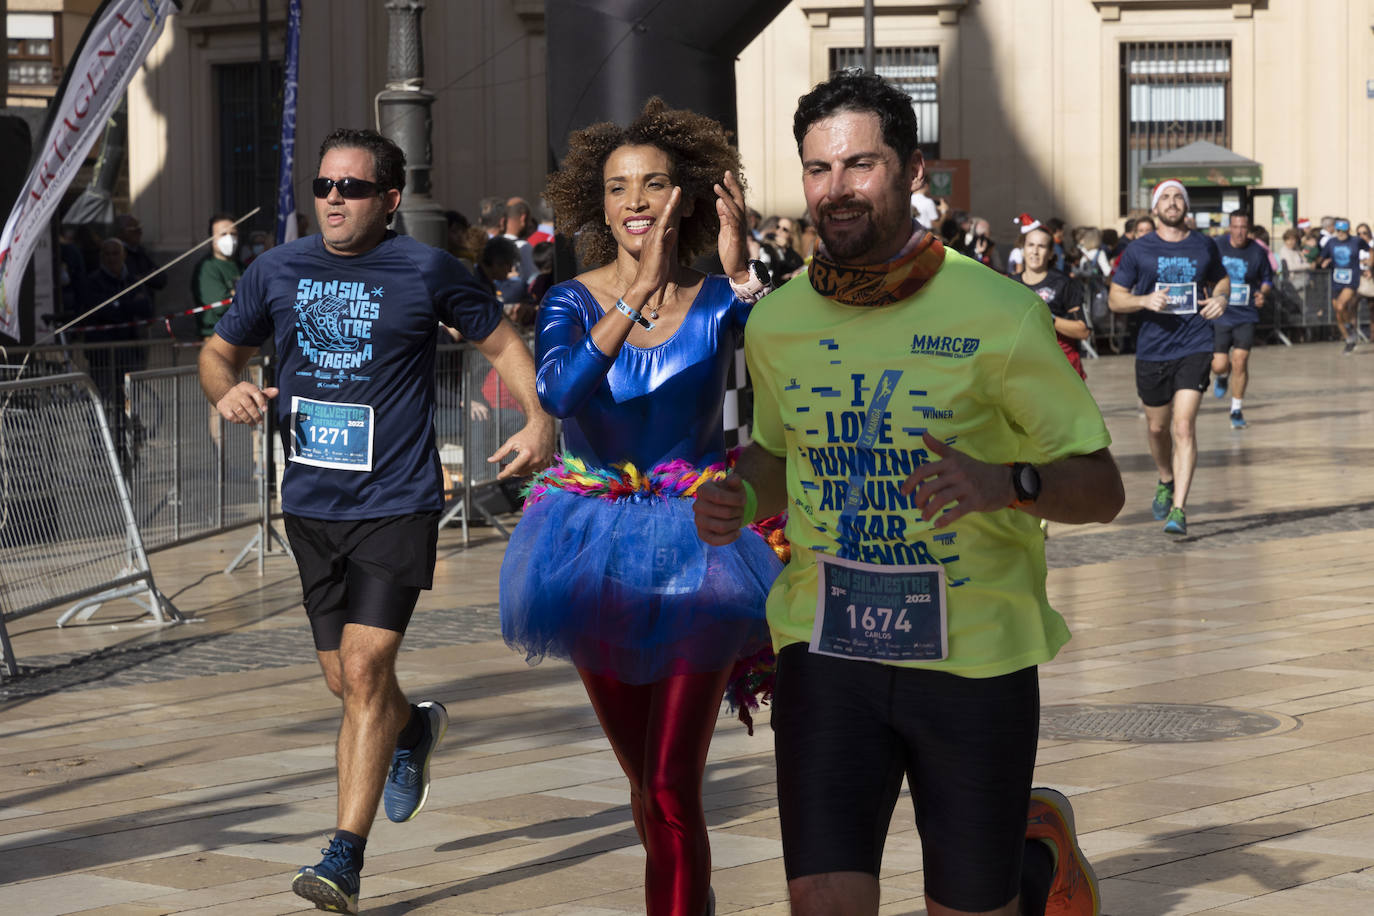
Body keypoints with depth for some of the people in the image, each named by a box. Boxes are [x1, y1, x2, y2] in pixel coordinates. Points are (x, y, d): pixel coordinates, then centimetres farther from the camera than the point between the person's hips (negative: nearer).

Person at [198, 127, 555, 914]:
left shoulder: (426, 272, -4)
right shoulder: (278, 271, 6)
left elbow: (503, 342, 5)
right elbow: (219, 353, 18)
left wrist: (541, 420, -11)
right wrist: (229, 389, -5)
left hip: (397, 503, -5)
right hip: (311, 503, 5)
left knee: (364, 672, -15)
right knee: (346, 681, 14)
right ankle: (414, 731, 48)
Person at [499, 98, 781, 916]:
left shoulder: (719, 300, -6)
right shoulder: (574, 303, -4)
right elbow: (559, 391, -27)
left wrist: (743, 273, -39)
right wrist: (641, 292, -35)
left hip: (695, 549, -2)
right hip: (602, 549, 2)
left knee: (672, 790, -12)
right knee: (644, 782, 18)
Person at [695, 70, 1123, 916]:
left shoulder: (999, 315, -10)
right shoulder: (777, 322, 3)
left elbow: (1101, 489, -6)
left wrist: (1005, 483, -27)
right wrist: (739, 498, -1)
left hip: (974, 653, -2)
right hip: (828, 650, 2)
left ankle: (1042, 845, 43)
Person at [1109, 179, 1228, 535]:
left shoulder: (1203, 246, 6)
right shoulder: (1139, 250, 1)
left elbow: (1221, 280, 23)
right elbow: (1115, 298, 4)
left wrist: (1221, 299, 1)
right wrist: (1145, 300, -16)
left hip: (1194, 348, -1)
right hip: (1152, 349, 1)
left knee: (1184, 426, -14)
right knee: (1157, 427, 14)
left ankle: (1179, 509, -16)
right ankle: (1166, 482, 44)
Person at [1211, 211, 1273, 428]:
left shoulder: (1258, 252, -2)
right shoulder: (1216, 246, -4)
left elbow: (1267, 280, 10)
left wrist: (1263, 293, -10)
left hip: (1246, 315, 0)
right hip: (1219, 315, 0)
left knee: (1240, 361, -10)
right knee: (1219, 365, -3)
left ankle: (1237, 410, 6)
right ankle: (1223, 377, 37)